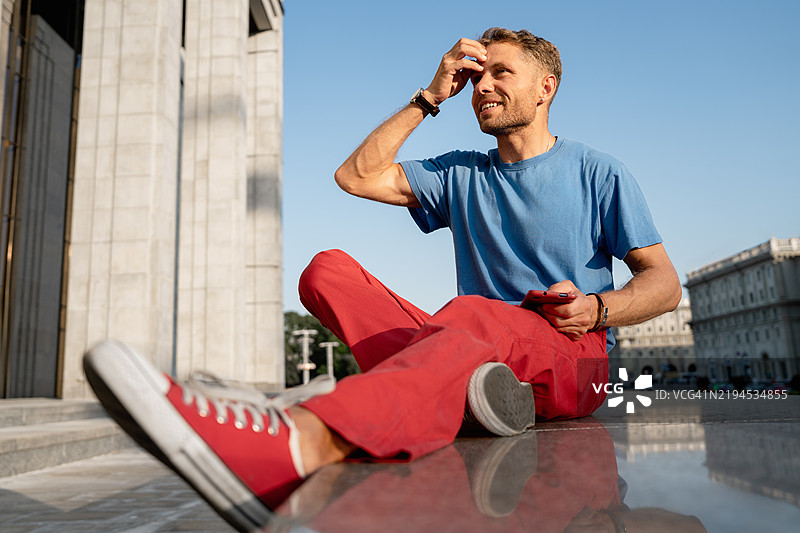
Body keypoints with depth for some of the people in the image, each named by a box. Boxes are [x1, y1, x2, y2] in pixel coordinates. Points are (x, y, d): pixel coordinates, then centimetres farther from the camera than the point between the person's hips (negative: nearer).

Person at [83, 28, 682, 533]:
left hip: (574, 356, -3)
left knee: (471, 315, -40)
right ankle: (453, 383, -38)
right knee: (328, 269, -12)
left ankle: (293, 446, -67)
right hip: (482, 352, 4)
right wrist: (430, 97, 12)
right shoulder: (462, 175, 21)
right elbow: (356, 176, 12)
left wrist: (596, 309, -12)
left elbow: (665, 283, 9)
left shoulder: (599, 172, 12)